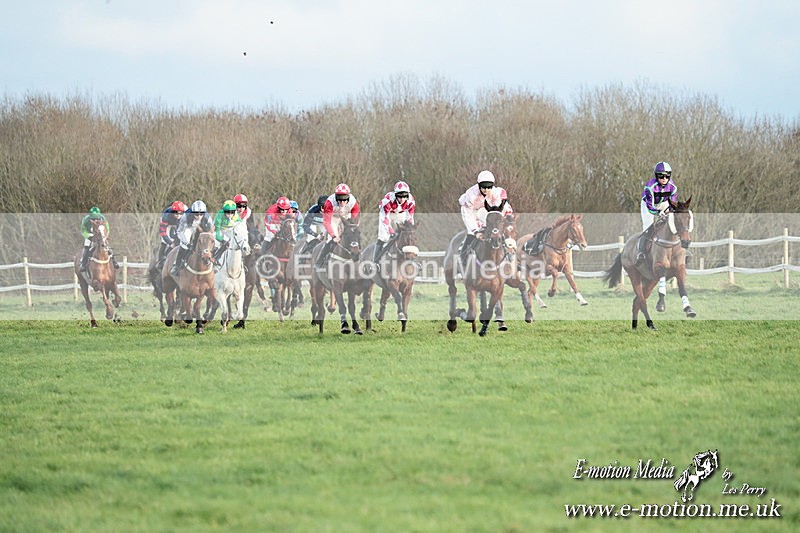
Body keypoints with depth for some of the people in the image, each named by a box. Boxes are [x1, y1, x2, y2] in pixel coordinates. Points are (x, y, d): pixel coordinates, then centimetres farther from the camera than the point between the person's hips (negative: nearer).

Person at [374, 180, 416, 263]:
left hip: (401, 214, 3)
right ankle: (375, 261, -8)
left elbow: (410, 217, -20)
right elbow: (384, 217, -35)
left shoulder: (410, 200, -31)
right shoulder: (389, 199, -40)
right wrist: (391, 231, -40)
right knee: (383, 238, -14)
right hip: (387, 213, -3)